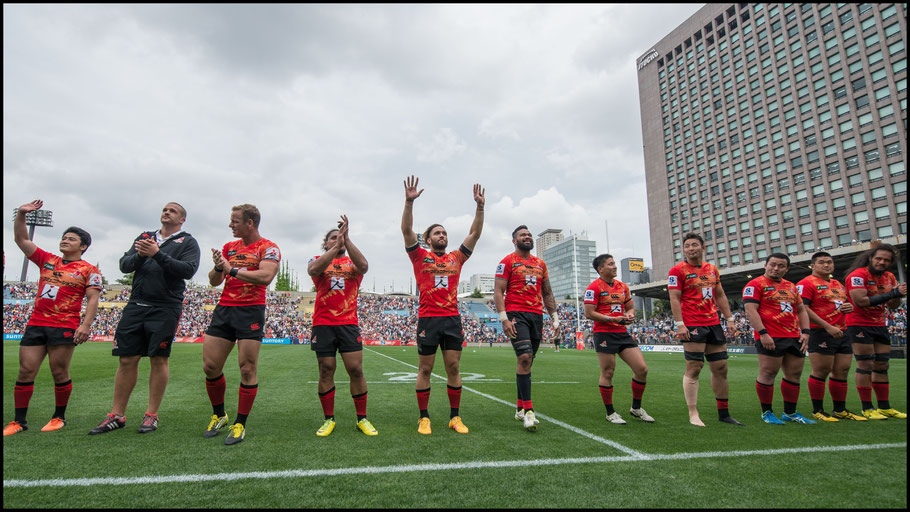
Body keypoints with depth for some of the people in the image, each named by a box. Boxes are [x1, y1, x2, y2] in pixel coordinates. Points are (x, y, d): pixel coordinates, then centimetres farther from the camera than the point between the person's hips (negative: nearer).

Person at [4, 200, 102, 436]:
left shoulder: (89, 270, 0)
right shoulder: (47, 260, 16)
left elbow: (93, 299, -6)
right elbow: (21, 239, 15)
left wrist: (86, 325, -16)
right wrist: (21, 214, 1)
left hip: (65, 327, -5)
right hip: (36, 324, 5)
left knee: (59, 374, 0)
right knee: (25, 372, 4)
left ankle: (59, 417, 15)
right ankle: (19, 421, 14)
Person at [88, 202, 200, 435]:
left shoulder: (187, 242, 4)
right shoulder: (144, 237, 18)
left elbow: (189, 269, -13)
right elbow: (124, 265, 10)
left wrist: (157, 254, -18)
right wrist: (140, 255, -10)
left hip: (165, 308, -4)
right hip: (136, 305, 4)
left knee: (159, 359, -1)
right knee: (127, 359, 6)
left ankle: (152, 415, 10)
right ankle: (117, 415, 16)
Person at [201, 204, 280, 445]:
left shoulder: (268, 248, -3)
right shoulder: (229, 247, 16)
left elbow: (265, 276, -21)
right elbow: (213, 281, 16)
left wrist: (232, 269, -15)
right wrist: (218, 267, -5)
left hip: (251, 311, -6)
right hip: (223, 309, 6)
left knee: (247, 369, -3)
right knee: (210, 366, 5)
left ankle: (240, 424, 10)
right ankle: (219, 415, 27)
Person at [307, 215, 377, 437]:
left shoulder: (352, 262, 11)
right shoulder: (318, 260, 11)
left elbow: (363, 266, -14)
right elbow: (313, 270, -14)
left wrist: (347, 239, -17)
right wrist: (336, 245, -17)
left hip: (349, 323, 0)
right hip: (323, 323, 0)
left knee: (356, 369, -3)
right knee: (326, 370, 2)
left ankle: (362, 419, 9)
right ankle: (329, 419, 16)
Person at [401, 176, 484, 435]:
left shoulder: (456, 257, 14)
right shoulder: (420, 256, 6)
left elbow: (475, 233, 11)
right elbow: (406, 230, -6)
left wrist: (480, 207, 2)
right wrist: (409, 201, -17)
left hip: (452, 319, 3)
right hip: (428, 319, -3)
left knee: (453, 368, 6)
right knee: (425, 369, 4)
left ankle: (455, 417, 17)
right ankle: (424, 418, 15)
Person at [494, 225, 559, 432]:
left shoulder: (540, 264, 18)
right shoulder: (508, 262, 1)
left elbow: (547, 293, 22)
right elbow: (498, 292, -6)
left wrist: (554, 317, 15)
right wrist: (504, 318, -16)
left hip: (536, 316, 6)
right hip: (516, 314, -6)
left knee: (527, 361, 9)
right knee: (525, 358, -17)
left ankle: (520, 408, 19)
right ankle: (528, 410, -13)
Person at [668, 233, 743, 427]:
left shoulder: (712, 269, 15)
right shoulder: (678, 271, -5)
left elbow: (720, 296, 20)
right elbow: (674, 299, -10)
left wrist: (730, 319, 13)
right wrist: (680, 324, -18)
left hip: (714, 324, 7)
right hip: (692, 326, -7)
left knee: (720, 367, 10)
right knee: (693, 369, -6)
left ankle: (724, 413, 21)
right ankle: (693, 414, 0)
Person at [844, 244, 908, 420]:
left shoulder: (889, 277, 10)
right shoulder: (858, 275, -15)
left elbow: (893, 306, 14)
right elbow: (859, 301, -25)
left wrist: (899, 294, -8)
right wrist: (891, 293, -23)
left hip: (879, 325, 8)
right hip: (859, 325, -8)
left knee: (882, 366, 11)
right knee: (866, 366, -5)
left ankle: (884, 407, 21)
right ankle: (867, 409, 2)